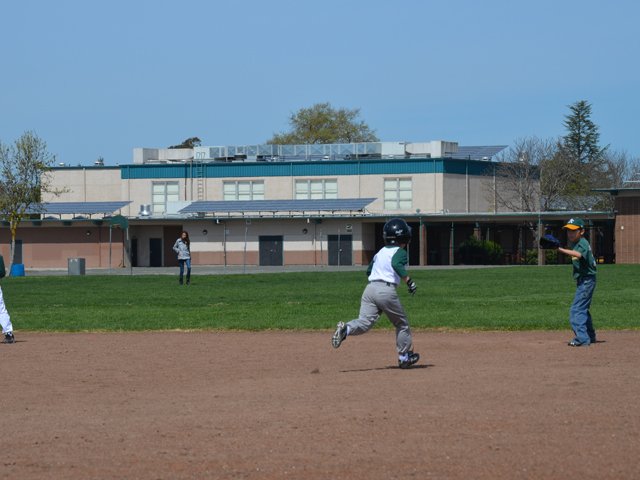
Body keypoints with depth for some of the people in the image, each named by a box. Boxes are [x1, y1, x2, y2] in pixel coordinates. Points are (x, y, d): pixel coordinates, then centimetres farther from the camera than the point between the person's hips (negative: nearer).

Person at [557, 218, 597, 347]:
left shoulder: (583, 243, -18)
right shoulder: (574, 243, 11)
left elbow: (578, 254, -40)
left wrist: (561, 249, -48)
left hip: (586, 281, -11)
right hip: (583, 281, 11)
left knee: (576, 310, -17)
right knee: (583, 309, 23)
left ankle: (582, 339, -22)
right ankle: (590, 336, 36)